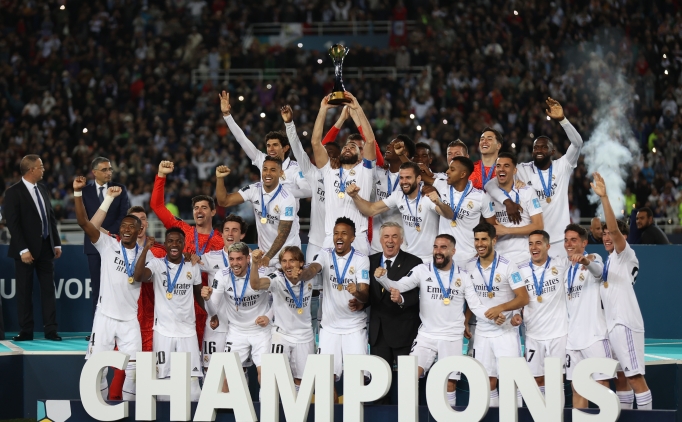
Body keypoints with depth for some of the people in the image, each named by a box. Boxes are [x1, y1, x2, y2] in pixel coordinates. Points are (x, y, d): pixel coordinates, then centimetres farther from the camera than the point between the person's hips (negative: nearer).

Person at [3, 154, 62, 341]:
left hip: (46, 247, 6)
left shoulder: (42, 190, 12)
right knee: (25, 291, 2)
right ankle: (26, 331, 7)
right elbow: (13, 223, -14)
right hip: (27, 249, -6)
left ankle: (51, 330, 7)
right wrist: (23, 250, -19)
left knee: (48, 290, 5)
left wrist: (56, 243, 9)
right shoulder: (14, 192, -9)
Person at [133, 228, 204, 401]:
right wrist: (146, 249, -28)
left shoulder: (193, 267, 7)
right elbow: (138, 276, -23)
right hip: (163, 330, -2)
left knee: (192, 379, 0)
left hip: (188, 330, 2)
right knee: (163, 378, 1)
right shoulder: (156, 264, -3)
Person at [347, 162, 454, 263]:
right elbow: (371, 210, 2)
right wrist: (355, 196, -16)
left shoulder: (428, 197, -19)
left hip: (428, 260, -5)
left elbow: (449, 216, -33)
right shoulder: (398, 196, -2)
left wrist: (439, 203, -55)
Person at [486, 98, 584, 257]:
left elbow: (577, 143, -12)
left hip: (559, 239, 0)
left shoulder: (562, 167, 2)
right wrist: (507, 201, -24)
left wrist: (562, 119, -25)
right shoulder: (523, 170, 1)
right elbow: (491, 185, -5)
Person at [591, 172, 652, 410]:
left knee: (635, 377, -11)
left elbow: (615, 229, -22)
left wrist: (604, 197, -30)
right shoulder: (609, 260, 20)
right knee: (621, 376, 11)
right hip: (612, 324, 9)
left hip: (625, 323, -9)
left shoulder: (626, 255, -4)